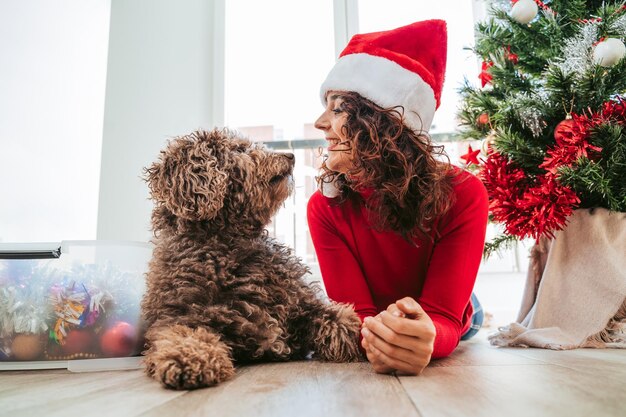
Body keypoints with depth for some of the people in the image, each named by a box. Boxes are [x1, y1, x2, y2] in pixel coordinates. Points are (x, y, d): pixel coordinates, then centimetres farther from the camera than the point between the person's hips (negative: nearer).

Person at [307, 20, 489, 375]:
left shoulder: (463, 194, -27)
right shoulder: (325, 207, -23)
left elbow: (444, 319, -30)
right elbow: (354, 316, -25)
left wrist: (426, 337, -55)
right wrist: (376, 337, -50)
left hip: (444, 334, 0)